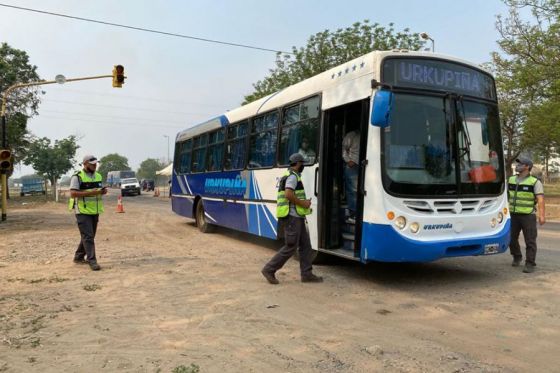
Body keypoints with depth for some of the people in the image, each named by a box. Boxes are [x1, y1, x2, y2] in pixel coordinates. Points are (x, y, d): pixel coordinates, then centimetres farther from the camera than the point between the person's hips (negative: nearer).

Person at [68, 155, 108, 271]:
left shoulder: (98, 176, 12)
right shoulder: (77, 177, -9)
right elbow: (73, 194, -15)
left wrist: (103, 191, -2)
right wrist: (90, 193, -24)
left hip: (95, 211, 7)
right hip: (83, 211, -7)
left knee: (90, 236, 15)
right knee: (88, 236, -9)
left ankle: (79, 257, 30)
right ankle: (92, 261, -8)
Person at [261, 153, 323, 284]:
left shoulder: (292, 176, 20)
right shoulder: (293, 176, -12)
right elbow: (288, 194, -26)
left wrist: (304, 202, 16)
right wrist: (302, 203, -15)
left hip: (298, 217, 10)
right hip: (292, 217, -10)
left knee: (305, 245, 10)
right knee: (290, 247, -6)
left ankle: (307, 274, 13)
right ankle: (269, 269, 1)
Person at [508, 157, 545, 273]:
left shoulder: (535, 182, -7)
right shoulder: (511, 180, 8)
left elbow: (540, 199, -15)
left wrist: (541, 215, -25)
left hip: (528, 216, -5)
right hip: (513, 215, 5)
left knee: (530, 241, -2)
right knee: (511, 238, 11)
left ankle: (530, 264, 5)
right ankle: (517, 257, 33)